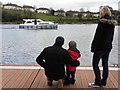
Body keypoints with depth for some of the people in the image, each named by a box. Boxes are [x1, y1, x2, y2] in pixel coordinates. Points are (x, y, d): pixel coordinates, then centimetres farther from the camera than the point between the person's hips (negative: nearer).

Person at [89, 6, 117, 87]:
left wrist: (93, 47, -13)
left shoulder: (102, 22, -17)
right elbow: (112, 35, 13)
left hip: (100, 46, -8)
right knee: (105, 64, 13)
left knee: (95, 63, 2)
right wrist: (109, 43, 19)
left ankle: (98, 82, 4)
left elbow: (97, 36, -18)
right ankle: (103, 82, 21)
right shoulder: (112, 22, 6)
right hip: (108, 46, 8)